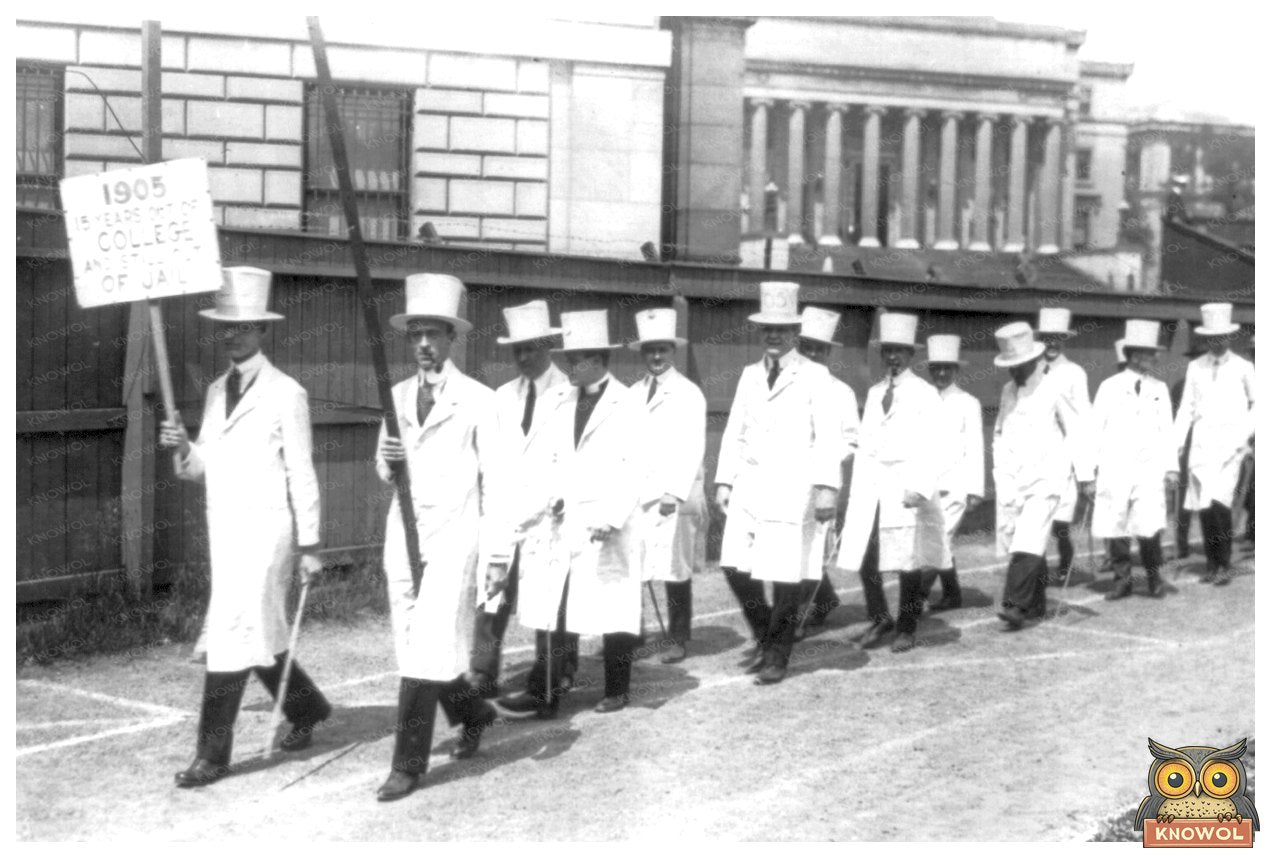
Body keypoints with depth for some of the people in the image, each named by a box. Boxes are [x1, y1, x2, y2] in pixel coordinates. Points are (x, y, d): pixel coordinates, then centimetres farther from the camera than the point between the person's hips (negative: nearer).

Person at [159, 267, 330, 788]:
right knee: (258, 635, 15)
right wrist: (183, 448, -9)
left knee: (231, 634, -10)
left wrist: (309, 546, -7)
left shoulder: (285, 394, -7)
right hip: (224, 530, 7)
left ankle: (213, 754, -5)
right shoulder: (217, 390, 12)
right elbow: (200, 468, 14)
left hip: (266, 529, -7)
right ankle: (306, 710, 37)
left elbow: (302, 475, -7)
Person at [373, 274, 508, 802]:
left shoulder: (477, 401, -4)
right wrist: (386, 462, -8)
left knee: (426, 653, -10)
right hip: (403, 535, 6)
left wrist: (499, 555, -9)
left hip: (453, 538, -6)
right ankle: (474, 714, 37)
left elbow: (495, 481, -5)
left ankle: (408, 765, -2)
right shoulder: (397, 397, 10)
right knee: (415, 648, 12)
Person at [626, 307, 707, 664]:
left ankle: (678, 640, 12)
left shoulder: (688, 394, 0)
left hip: (674, 496, -4)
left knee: (676, 570, 1)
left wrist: (674, 493, -17)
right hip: (635, 493, 4)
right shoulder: (634, 394, 14)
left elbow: (692, 449, -8)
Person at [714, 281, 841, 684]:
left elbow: (829, 436, -7)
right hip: (749, 487, 5)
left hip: (792, 490, -5)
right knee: (735, 567, 0)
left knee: (785, 576, -3)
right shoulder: (750, 375, 15)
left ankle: (777, 657, 13)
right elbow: (734, 431, 16)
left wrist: (827, 487, -17)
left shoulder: (814, 376, 0)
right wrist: (724, 481, 7)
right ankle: (764, 639, 22)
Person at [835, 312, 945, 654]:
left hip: (906, 486, -4)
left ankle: (906, 629, 15)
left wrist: (921, 488, -18)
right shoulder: (874, 393, 16)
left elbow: (934, 445, -8)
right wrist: (856, 488, 10)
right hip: (870, 485, 4)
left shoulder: (925, 394, 0)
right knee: (864, 558, 0)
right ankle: (879, 619, 20)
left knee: (908, 562, 0)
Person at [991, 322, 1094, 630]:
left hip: (1044, 479, -6)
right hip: (1010, 480, 6)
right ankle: (1036, 604, 19)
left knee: (1029, 544, -16)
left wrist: (1084, 475, -1)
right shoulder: (1008, 391, 13)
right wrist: (998, 472, 16)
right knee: (1013, 544, 6)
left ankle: (1015, 604, -20)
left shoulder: (1056, 390, -4)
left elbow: (1075, 433, -1)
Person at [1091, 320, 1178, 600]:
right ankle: (1122, 580, 14)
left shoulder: (1159, 389, 11)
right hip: (1114, 468, -1)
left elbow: (1166, 430, 10)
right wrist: (1090, 468, -1)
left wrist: (1171, 466, 1)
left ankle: (1153, 576, 12)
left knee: (1149, 527, -10)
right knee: (1115, 528, -1)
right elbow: (1095, 429, 4)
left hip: (1149, 468, 1)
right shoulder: (1110, 387, 4)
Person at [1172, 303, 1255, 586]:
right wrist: (1175, 443, 2)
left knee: (1218, 501, -17)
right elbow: (1186, 407, 10)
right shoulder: (1195, 368, 10)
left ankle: (1224, 565, -6)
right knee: (1202, 505, 1)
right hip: (1201, 442, 3)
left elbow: (1257, 403, 11)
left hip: (1230, 441, -3)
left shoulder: (1243, 368, 3)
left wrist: (1247, 431, 0)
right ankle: (1211, 564, 14)